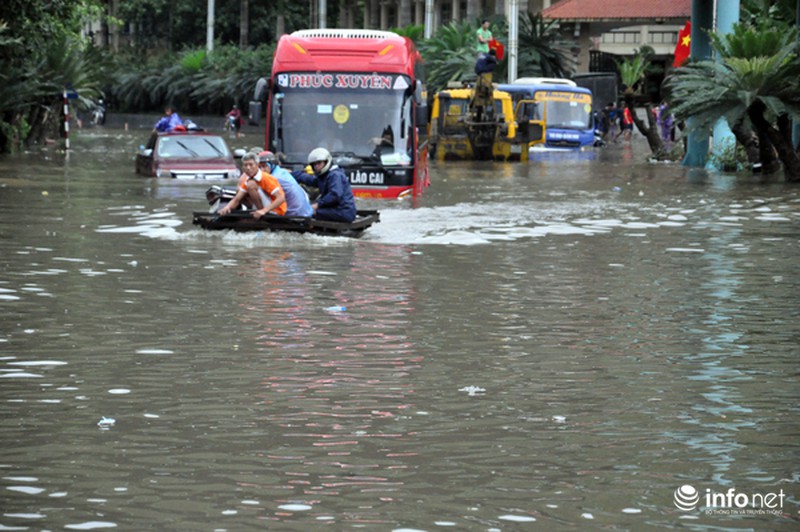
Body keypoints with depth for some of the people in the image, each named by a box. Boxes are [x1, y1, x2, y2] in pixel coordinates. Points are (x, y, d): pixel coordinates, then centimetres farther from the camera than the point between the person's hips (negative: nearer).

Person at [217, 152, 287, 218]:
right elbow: (237, 200, 2)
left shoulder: (266, 178, -19)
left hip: (276, 211, -8)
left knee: (251, 185, -21)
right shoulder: (247, 181, 4)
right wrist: (227, 207, -21)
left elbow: (281, 198, -26)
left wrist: (263, 211, -37)